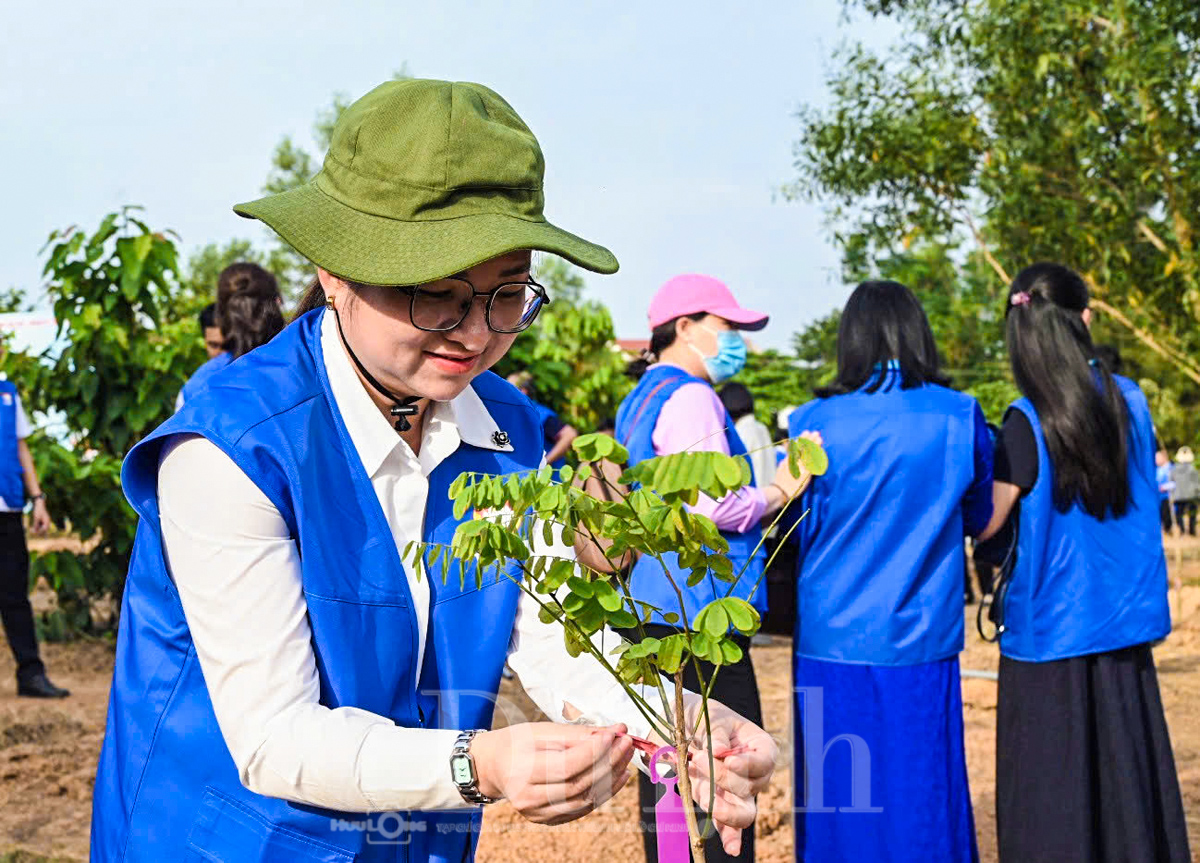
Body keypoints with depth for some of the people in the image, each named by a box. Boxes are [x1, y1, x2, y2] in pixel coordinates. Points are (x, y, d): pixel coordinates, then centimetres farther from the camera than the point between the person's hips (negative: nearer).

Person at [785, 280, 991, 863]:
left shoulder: (816, 423, -8)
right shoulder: (959, 417, -3)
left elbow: (798, 530, 3)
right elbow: (979, 516, 12)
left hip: (833, 639, -1)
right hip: (923, 640, 1)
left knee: (839, 794, 9)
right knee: (922, 792, 10)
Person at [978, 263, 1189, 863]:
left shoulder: (1028, 424, -15)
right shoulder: (1131, 402, 1)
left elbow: (984, 523, -13)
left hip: (1050, 632, -5)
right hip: (1124, 629, 5)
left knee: (1052, 799, 4)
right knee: (1124, 773, 15)